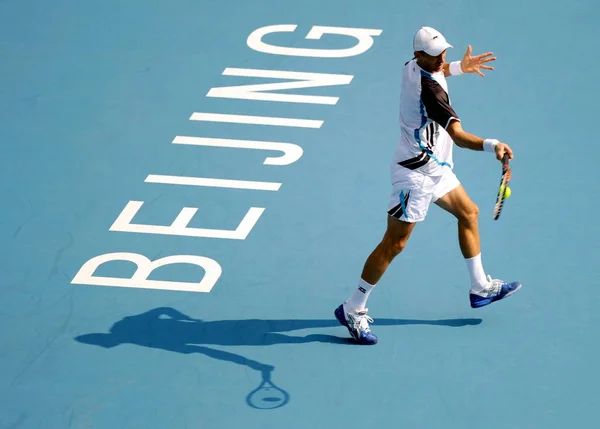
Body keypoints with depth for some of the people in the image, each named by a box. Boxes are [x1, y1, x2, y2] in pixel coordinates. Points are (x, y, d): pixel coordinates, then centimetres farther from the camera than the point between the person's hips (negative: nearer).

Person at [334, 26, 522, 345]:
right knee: (394, 244, -6)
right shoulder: (430, 89, -29)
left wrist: (458, 67, 18)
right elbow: (458, 136, -40)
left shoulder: (412, 67, -1)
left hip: (435, 168, 11)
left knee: (468, 213, 22)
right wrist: (492, 145, -54)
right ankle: (352, 310, 2)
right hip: (416, 173, -11)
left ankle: (481, 288, 35)